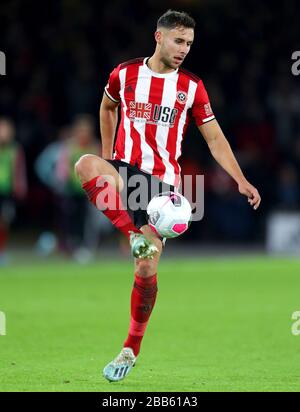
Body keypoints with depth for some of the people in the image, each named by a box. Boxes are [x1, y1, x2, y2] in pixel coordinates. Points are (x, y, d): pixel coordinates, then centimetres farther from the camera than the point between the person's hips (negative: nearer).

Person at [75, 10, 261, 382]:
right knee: (85, 165, -35)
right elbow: (107, 106, 24)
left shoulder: (191, 87, 2)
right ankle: (134, 235, -34)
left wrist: (241, 181, -3)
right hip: (124, 170, 0)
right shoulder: (125, 74, 3)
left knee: (147, 268, -4)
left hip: (162, 180, 0)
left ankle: (132, 349, 12)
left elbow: (215, 138, 6)